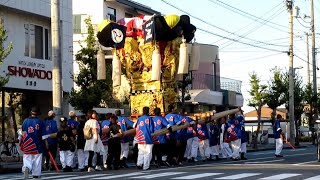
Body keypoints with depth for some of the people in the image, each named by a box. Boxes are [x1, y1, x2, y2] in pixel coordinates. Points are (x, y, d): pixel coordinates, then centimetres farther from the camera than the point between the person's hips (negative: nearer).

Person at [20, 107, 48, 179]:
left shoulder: (25, 121, 1)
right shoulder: (40, 122, -3)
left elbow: (22, 133, 2)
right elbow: (43, 134, -3)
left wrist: (20, 141, 12)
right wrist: (46, 143, 2)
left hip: (27, 143, 1)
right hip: (38, 144, -1)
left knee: (27, 158, 5)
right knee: (37, 159, 8)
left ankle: (26, 168, -24)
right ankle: (36, 174, 10)